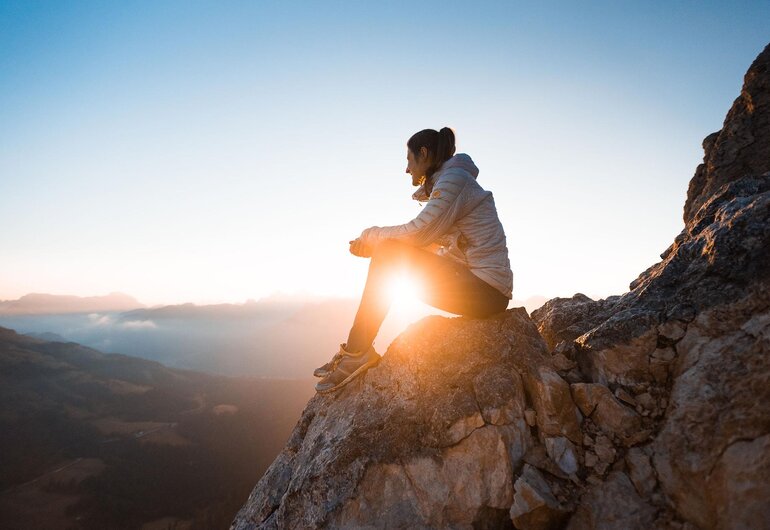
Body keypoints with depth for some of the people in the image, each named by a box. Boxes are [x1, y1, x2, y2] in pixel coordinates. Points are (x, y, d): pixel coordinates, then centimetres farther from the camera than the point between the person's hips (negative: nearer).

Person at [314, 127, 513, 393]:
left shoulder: (454, 177, -10)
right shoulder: (442, 183, 20)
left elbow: (418, 233, -19)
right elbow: (424, 240, 16)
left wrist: (370, 235, -3)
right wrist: (372, 241, 5)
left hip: (487, 291, -9)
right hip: (475, 281, 9)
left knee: (389, 252, -17)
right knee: (388, 252, 4)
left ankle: (357, 352, -10)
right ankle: (356, 350, 2)